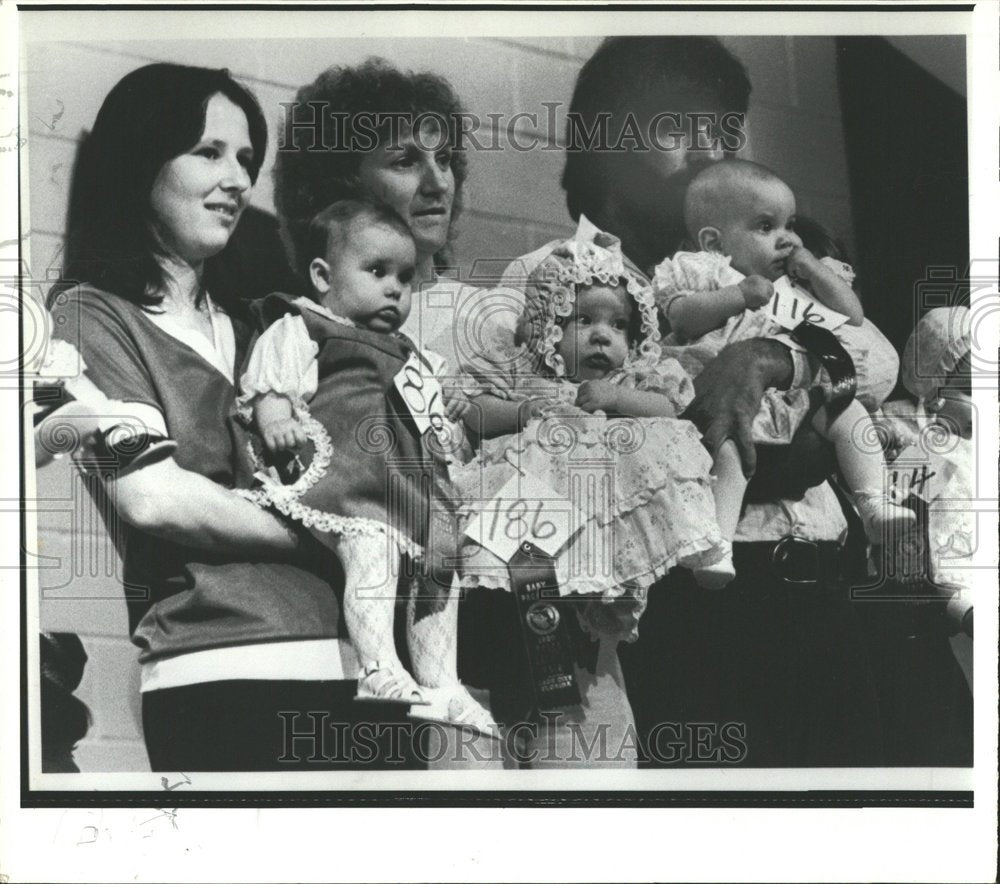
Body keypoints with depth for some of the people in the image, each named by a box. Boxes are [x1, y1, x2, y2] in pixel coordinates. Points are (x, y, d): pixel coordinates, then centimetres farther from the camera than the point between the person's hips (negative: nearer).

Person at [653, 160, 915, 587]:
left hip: (799, 394, 6)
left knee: (849, 413, -10)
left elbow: (852, 316, 16)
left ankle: (875, 503, -12)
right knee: (727, 446, -33)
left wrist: (813, 267, 8)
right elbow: (681, 316, -9)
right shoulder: (702, 270, 9)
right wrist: (738, 295, -16)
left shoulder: (798, 283, 25)